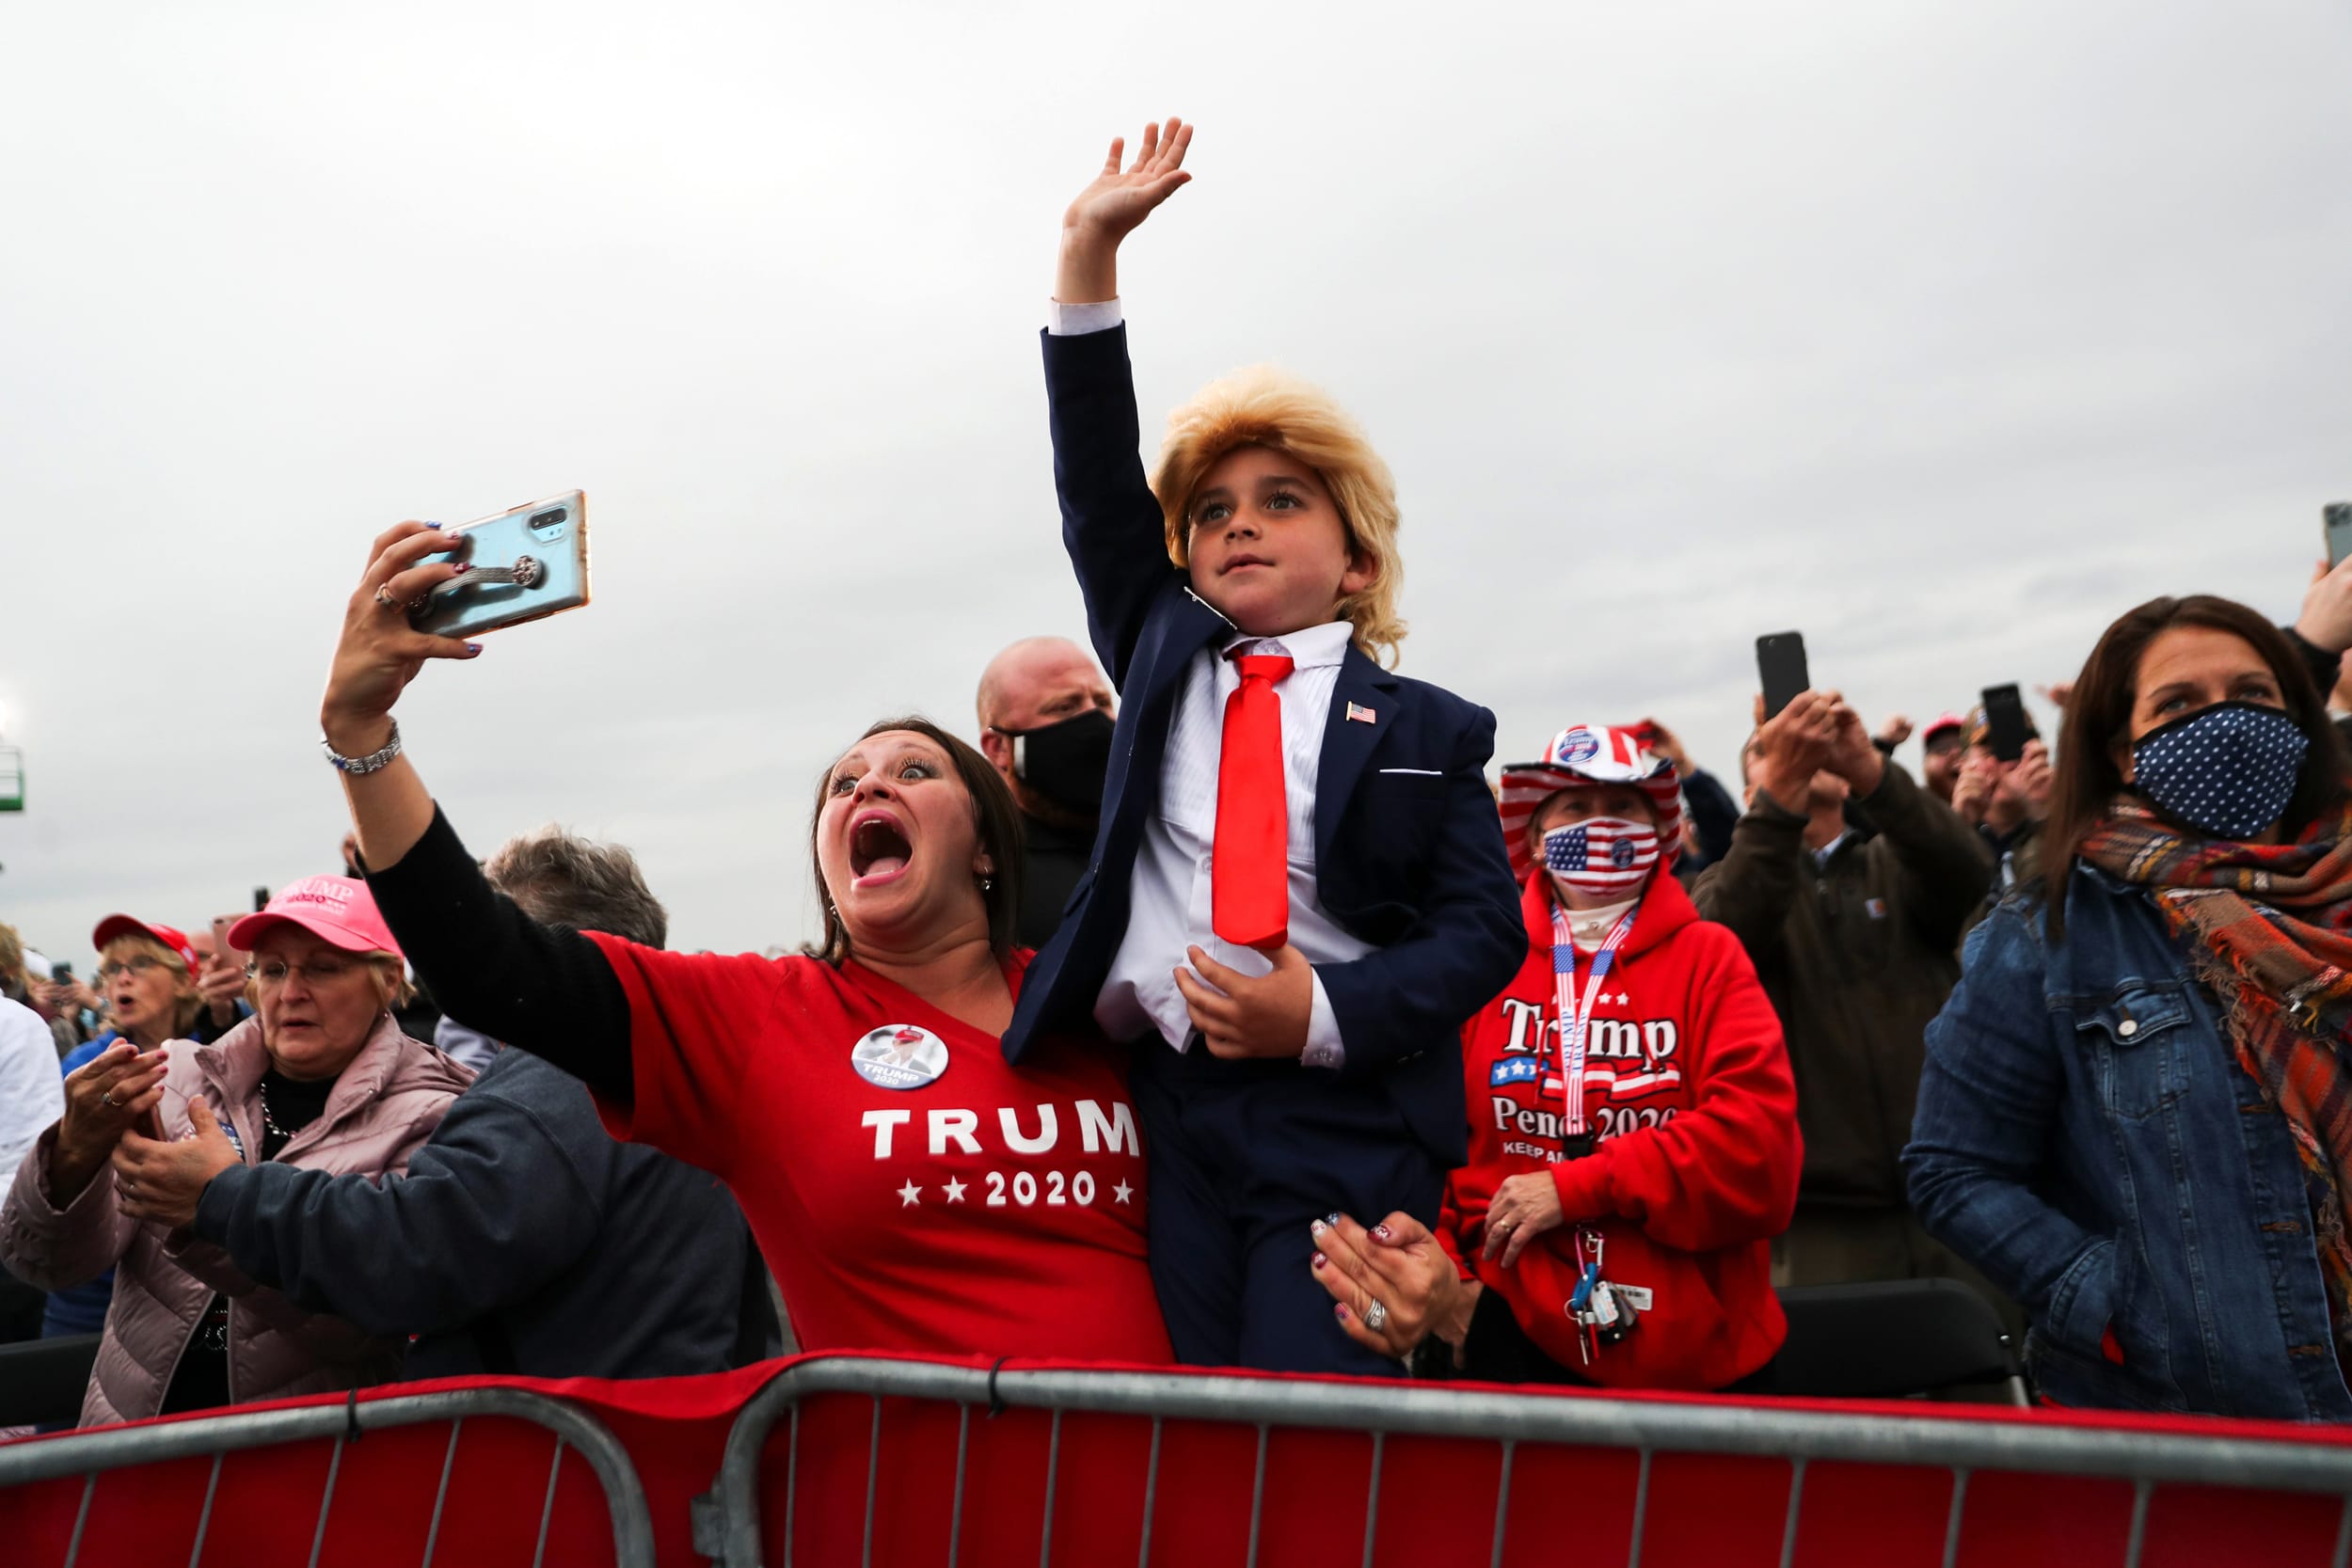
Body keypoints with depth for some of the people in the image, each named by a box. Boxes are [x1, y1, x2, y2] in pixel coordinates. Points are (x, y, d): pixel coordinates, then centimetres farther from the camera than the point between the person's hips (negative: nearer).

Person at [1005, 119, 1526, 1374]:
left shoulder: (1423, 729, 7)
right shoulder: (1163, 656, 15)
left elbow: (1484, 927, 2)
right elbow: (1098, 490, 8)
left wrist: (1326, 1014, -14)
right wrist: (1089, 255, 4)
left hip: (1345, 1127, -2)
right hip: (1175, 1105, 3)